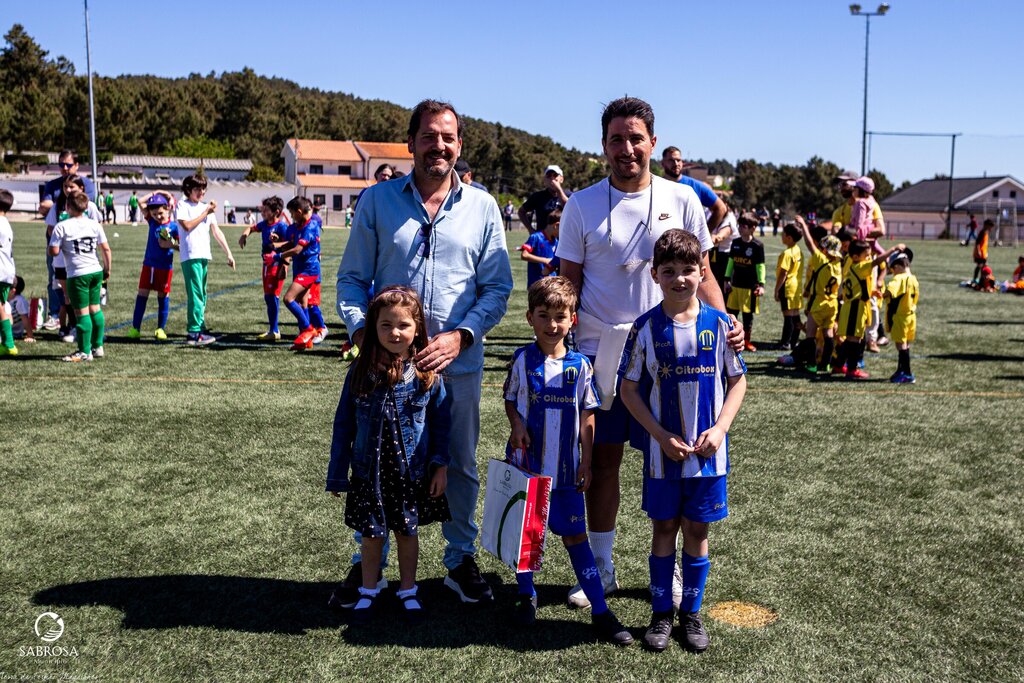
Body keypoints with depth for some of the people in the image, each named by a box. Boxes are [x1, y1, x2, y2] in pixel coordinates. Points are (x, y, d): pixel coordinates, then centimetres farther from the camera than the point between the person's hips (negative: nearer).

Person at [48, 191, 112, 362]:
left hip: (78, 274, -5)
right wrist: (107, 268, 16)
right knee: (95, 309, 15)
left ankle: (85, 352, 1)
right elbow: (106, 249, 5)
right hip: (96, 271, 5)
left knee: (82, 313, -2)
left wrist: (63, 246, 11)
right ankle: (98, 346, 22)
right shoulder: (94, 224, 4)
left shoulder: (61, 227, -8)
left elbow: (53, 251, -10)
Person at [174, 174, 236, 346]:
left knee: (201, 295, 9)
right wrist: (206, 213, -8)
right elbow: (187, 225, -14)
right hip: (190, 256, -7)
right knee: (196, 294, -12)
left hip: (204, 256, 7)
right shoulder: (182, 205, 1)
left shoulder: (206, 207, 17)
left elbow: (216, 232, 16)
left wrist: (228, 253, 12)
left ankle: (198, 331, 15)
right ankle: (195, 332, -12)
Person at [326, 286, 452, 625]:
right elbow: (344, 423, -1)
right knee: (372, 534, 12)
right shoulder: (361, 372, -8)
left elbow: (441, 420, 1)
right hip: (369, 471, 0)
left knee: (408, 532, 14)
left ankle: (408, 590, 34)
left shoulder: (427, 374, -8)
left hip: (413, 472, 0)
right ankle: (368, 592, 33)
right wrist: (337, 473, 3)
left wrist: (440, 465, -2)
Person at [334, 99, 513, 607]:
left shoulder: (482, 207, 4)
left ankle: (461, 559, 30)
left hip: (459, 362, 1)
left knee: (461, 465, 12)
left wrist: (461, 335, -12)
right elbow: (352, 278, 5)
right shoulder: (377, 200, 3)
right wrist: (362, 331, -12)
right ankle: (368, 563, 27)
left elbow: (497, 287, 3)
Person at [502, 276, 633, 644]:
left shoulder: (580, 365, -2)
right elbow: (510, 400, 7)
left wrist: (586, 461, 0)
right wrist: (517, 426, -13)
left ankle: (600, 610, 9)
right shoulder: (523, 359, -4)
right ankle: (526, 596, 32)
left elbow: (587, 417, 3)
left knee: (576, 535, 4)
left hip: (566, 467, 0)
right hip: (527, 462, 0)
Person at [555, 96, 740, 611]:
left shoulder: (681, 200, 3)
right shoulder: (581, 206, 2)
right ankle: (601, 568, 22)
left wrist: (724, 321, -10)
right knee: (602, 459, 7)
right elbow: (569, 283, 4)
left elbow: (700, 274, 7)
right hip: (600, 352, 0)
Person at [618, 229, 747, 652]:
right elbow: (629, 390, -2)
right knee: (663, 529, 10)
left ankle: (692, 613, 26)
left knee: (697, 530, 10)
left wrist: (719, 429, -9)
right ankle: (661, 614, 24)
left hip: (709, 452, 1)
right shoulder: (646, 328, -6)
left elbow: (738, 381, 4)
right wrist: (662, 436, -11)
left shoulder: (719, 324, -3)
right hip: (662, 452, -1)